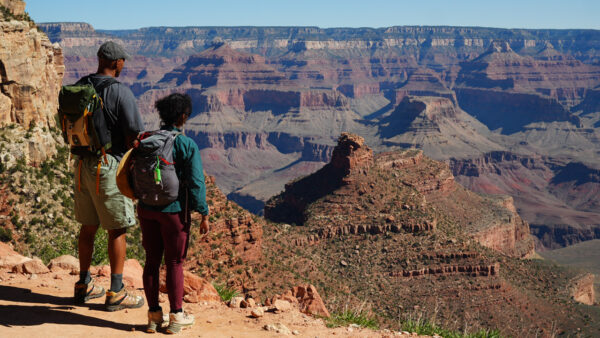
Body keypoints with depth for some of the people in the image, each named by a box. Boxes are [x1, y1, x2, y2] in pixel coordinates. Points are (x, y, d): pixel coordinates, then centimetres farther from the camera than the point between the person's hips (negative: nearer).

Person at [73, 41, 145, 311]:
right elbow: (136, 134, -16)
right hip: (110, 164, -7)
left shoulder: (78, 88, 6)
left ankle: (84, 286, 26)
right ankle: (116, 293, 6)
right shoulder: (120, 92, -15)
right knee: (117, 230, 2)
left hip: (82, 164, 7)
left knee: (88, 226, 17)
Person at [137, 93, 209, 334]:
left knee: (152, 261, 13)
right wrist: (204, 215, -6)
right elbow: (196, 183, -14)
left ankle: (154, 315, 21)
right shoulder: (188, 146, -14)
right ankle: (176, 316, 16)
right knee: (174, 263, 8)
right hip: (174, 211, -4)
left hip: (146, 209, 4)